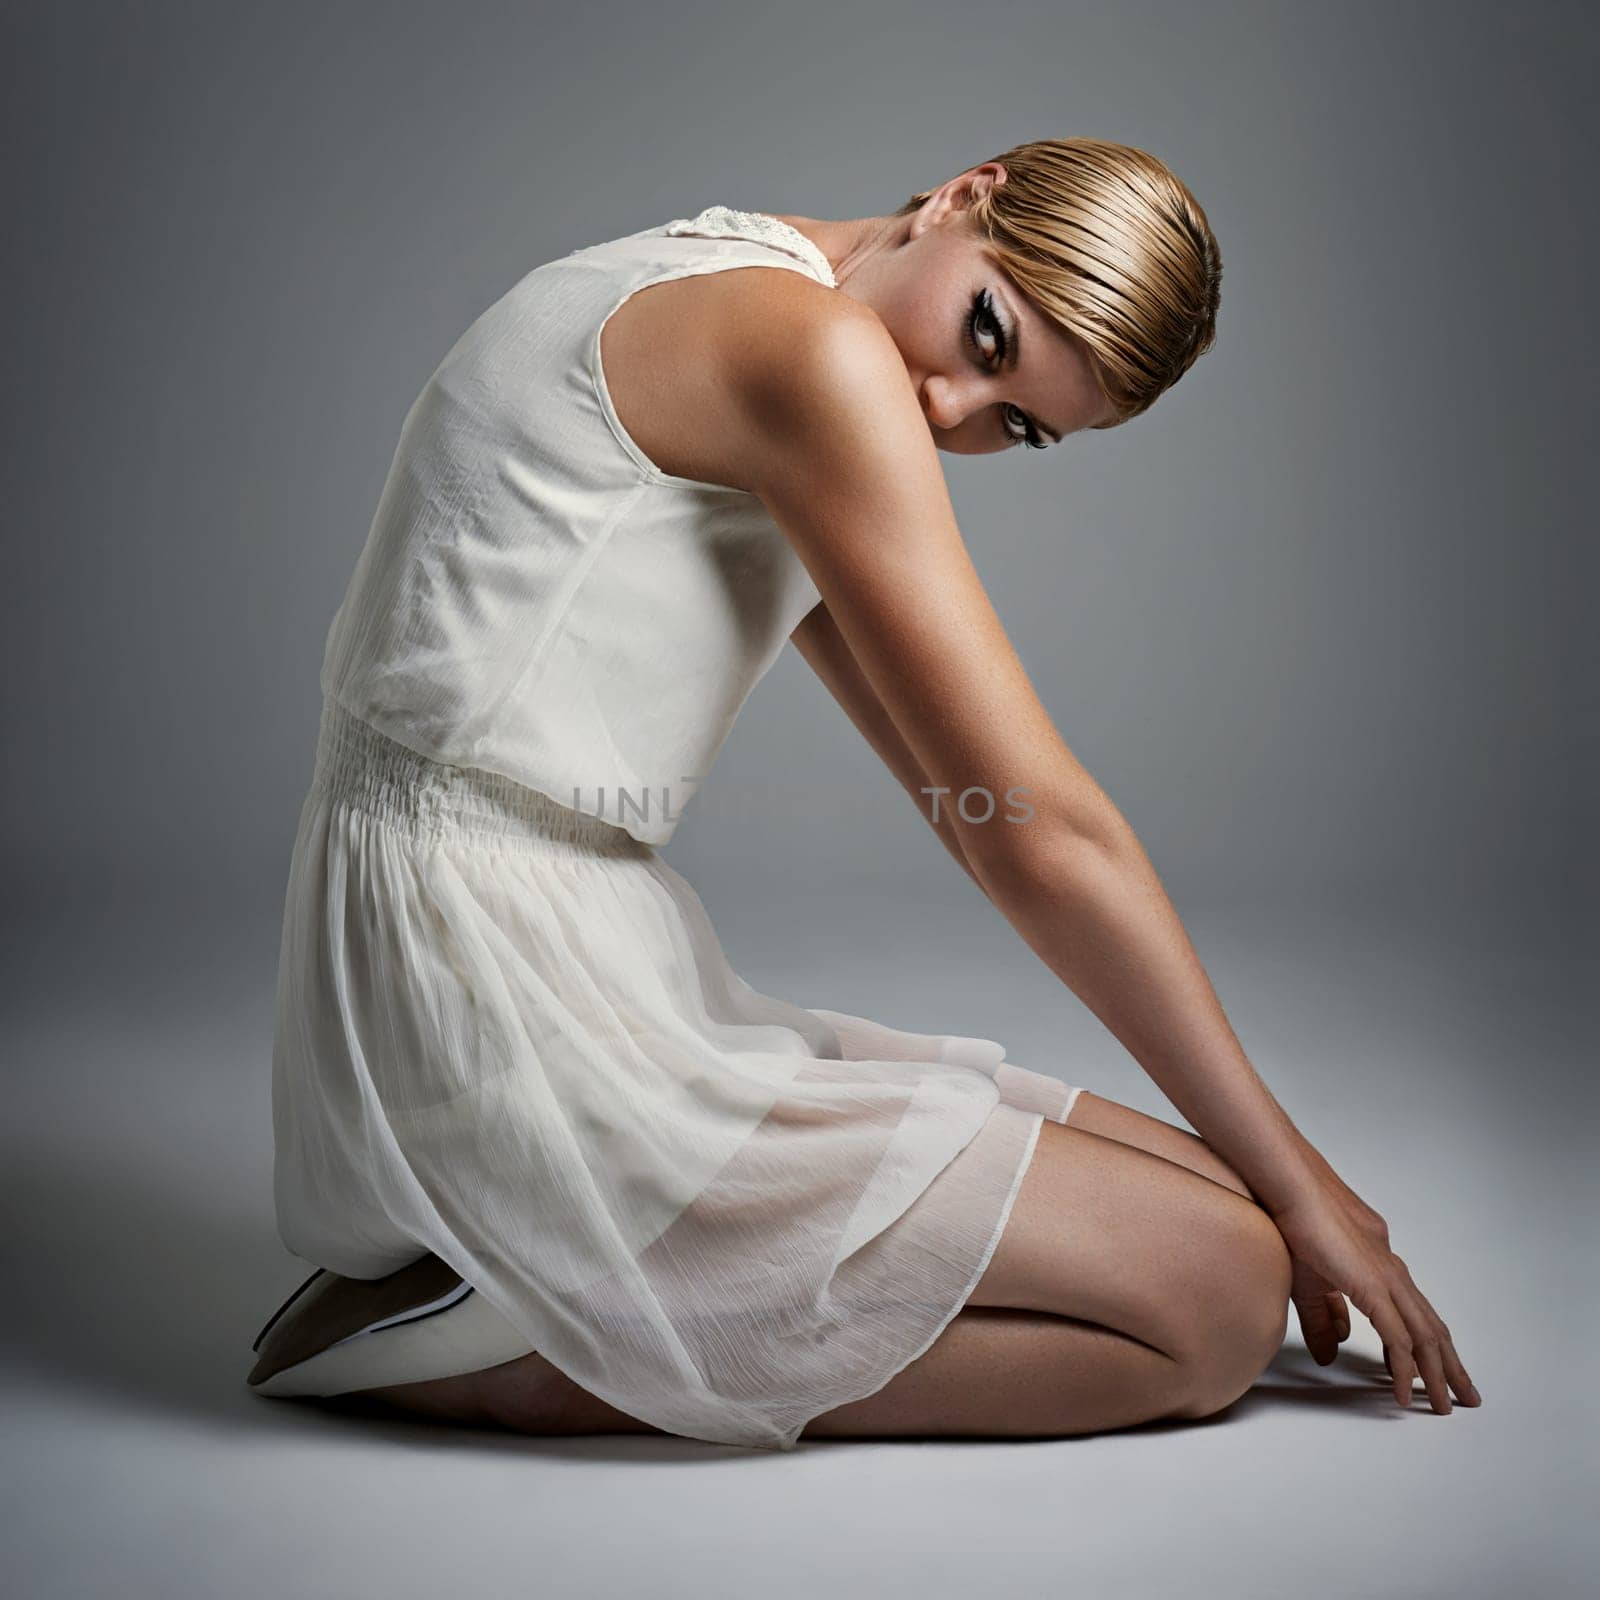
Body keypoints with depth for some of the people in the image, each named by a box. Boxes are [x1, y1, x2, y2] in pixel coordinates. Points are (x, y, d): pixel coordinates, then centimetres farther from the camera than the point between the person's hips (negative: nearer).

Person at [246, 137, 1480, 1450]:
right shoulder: (811, 346, -14)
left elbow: (967, 792, 15)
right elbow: (1040, 834, -14)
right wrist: (1295, 1178, -1)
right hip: (517, 1013, -9)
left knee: (1201, 1199, 10)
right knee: (1222, 1292, -9)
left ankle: (538, 1291, 7)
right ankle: (518, 1354, -7)